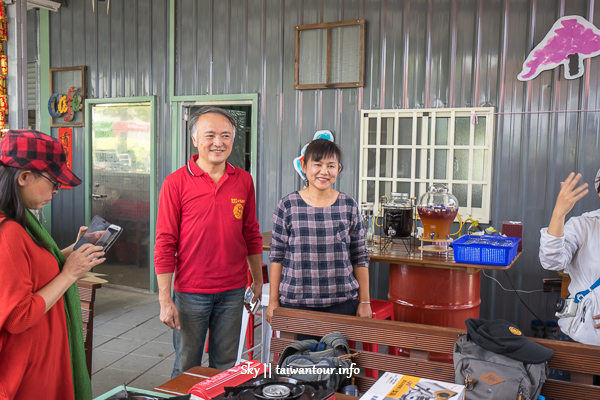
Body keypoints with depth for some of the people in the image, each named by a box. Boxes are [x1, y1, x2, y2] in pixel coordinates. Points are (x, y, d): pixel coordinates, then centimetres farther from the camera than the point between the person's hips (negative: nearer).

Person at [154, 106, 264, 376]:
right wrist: (165, 298, -9)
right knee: (187, 368, 12)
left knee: (225, 367, 14)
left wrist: (258, 280, 13)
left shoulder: (244, 180, 4)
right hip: (190, 291, -3)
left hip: (233, 291, 3)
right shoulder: (175, 183, -7)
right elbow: (165, 243, -7)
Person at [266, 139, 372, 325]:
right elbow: (277, 256, 3)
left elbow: (360, 258, 7)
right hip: (295, 302, -1)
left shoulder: (349, 206, 4)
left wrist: (365, 301, 6)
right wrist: (273, 301, 2)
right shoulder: (288, 205, -1)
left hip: (341, 303, 1)